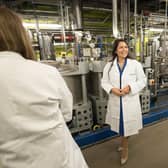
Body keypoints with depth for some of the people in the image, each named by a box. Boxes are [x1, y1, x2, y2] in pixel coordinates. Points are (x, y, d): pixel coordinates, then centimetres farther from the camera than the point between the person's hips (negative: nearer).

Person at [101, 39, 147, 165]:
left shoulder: (135, 64, -5)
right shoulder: (109, 66, 0)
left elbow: (142, 81, -2)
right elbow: (104, 82, 3)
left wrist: (130, 87, -18)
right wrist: (112, 89, -16)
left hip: (130, 100, -2)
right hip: (115, 100, 2)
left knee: (127, 125, 8)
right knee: (120, 124, 18)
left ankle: (124, 148, 34)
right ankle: (124, 143, 48)